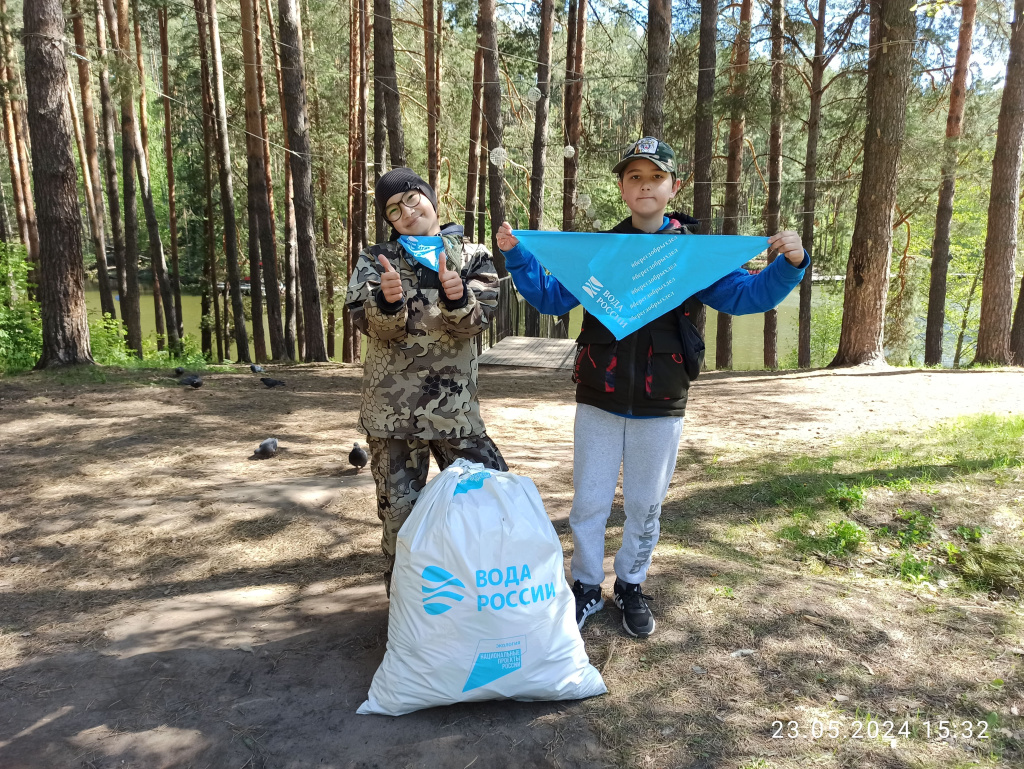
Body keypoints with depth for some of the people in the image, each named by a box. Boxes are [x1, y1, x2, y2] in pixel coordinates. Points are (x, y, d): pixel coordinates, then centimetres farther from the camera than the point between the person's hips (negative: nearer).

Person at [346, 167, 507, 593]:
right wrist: (387, 302, -29)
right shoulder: (375, 260, 7)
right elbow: (371, 324, -7)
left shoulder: (472, 257, 8)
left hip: (455, 405, 1)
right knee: (399, 509, 7)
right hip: (392, 408, 0)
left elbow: (476, 321, -6)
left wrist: (457, 298, -28)